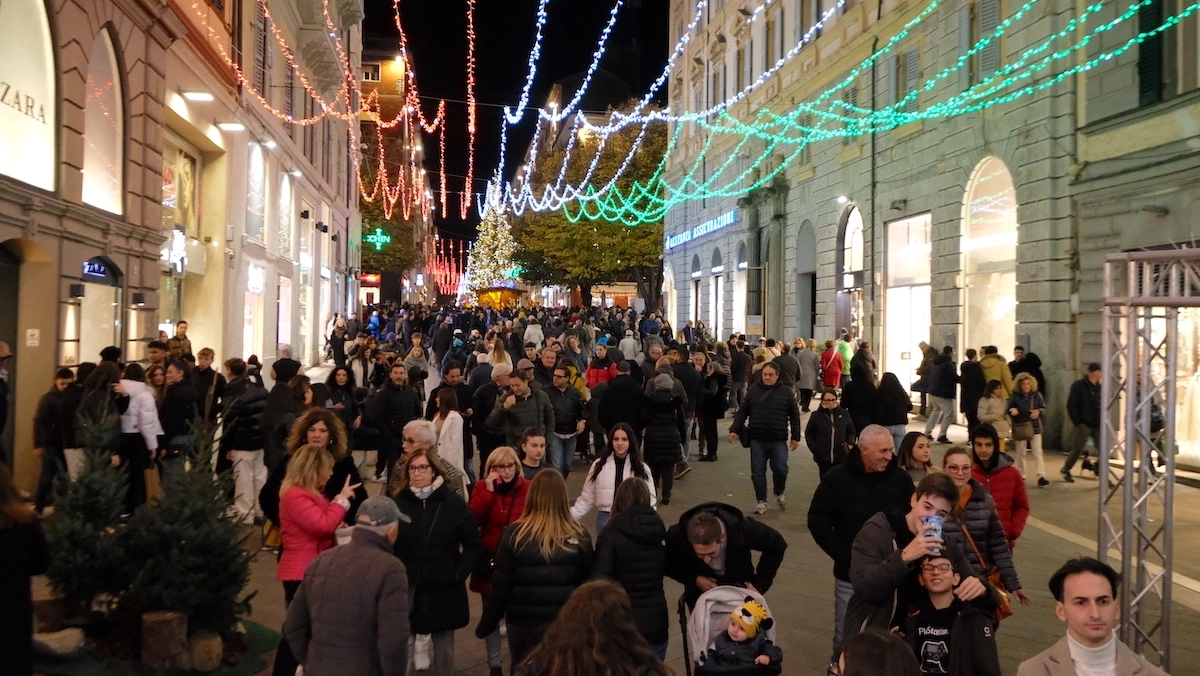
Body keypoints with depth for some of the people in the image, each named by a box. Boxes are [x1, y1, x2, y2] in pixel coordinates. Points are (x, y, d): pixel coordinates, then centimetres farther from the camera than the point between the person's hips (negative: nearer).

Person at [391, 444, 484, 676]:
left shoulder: (454, 503, -3)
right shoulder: (397, 503, -4)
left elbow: (474, 544, 1)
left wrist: (460, 572, -7)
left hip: (444, 590, 1)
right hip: (405, 589, -1)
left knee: (444, 647, 14)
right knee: (402, 648, 1)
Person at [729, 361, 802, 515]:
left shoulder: (786, 392, 2)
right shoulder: (753, 390, 5)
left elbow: (794, 416, 6)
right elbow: (742, 411, 8)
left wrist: (795, 437, 1)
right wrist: (735, 430, 0)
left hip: (779, 440, -1)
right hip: (757, 439, 1)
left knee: (780, 469, -7)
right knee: (758, 472, 3)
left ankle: (779, 493, 21)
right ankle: (761, 501, 17)